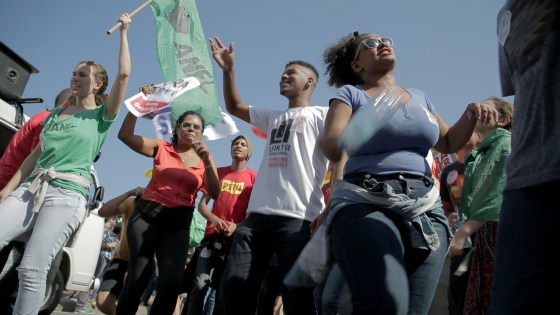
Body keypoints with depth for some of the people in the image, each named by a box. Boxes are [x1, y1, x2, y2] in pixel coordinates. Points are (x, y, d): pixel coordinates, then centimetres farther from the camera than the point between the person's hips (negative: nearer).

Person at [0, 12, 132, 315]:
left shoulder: (102, 115, 5)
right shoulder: (56, 113, 22)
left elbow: (124, 74, -7)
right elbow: (35, 155, 21)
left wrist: (123, 32, 0)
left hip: (67, 194, -5)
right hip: (31, 187, 6)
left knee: (32, 269, -15)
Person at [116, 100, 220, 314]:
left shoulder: (205, 158, 10)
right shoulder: (161, 148, 9)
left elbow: (215, 194, -3)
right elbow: (125, 135, -2)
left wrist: (207, 162, -15)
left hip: (178, 222, 1)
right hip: (147, 214, 0)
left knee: (172, 280, -16)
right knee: (138, 276, -5)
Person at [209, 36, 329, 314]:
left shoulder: (322, 114, 7)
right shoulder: (273, 118, 27)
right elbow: (234, 107, 35)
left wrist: (329, 210, -15)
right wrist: (228, 70, 21)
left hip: (298, 218, -6)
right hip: (257, 216, 7)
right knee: (234, 289, 4)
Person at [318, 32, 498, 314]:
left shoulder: (419, 98, 23)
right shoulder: (350, 94, 8)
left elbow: (448, 143, 31)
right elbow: (331, 147, -7)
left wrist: (471, 115, 11)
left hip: (425, 208, 5)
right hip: (365, 205, -5)